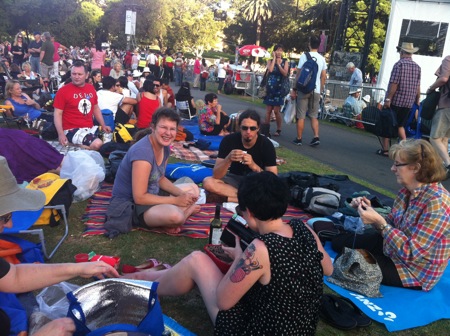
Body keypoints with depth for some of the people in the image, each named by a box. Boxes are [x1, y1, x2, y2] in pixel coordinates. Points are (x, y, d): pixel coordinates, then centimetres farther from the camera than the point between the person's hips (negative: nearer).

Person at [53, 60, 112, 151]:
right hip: (72, 130, -7)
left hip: (90, 129, 7)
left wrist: (103, 125, 13)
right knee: (97, 145, -29)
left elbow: (95, 108, 22)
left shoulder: (91, 88, 10)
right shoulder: (63, 91, -6)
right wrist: (61, 134, -20)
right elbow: (58, 114, -8)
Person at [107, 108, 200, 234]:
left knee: (193, 189, 17)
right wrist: (176, 201, -21)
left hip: (150, 194, 10)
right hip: (129, 203, -10)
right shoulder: (143, 152, -28)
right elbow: (139, 197, -28)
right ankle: (186, 210, -3)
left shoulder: (165, 146, -1)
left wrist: (182, 194, -5)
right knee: (175, 215, -37)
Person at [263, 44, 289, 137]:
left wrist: (278, 64, -8)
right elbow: (270, 70, -13)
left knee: (276, 110, -6)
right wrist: (274, 58, -6)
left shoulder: (285, 62, 7)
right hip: (270, 87, 2)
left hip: (279, 88, -2)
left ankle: (278, 129, 6)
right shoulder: (270, 61, 8)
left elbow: (285, 73, -7)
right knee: (268, 110, 2)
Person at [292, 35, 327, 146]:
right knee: (314, 116, 11)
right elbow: (323, 76, 8)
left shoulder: (304, 56, -5)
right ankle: (316, 137, 0)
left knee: (301, 116, 3)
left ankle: (299, 139, 7)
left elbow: (298, 74, -5)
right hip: (316, 90, 4)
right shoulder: (322, 58, 6)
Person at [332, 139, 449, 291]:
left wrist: (379, 222, -31)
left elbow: (411, 253, -29)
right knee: (339, 242, 8)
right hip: (393, 246, 8)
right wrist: (370, 210, -14)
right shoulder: (407, 191, -6)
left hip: (416, 271, -8)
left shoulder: (437, 203, -30)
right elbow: (390, 226, 3)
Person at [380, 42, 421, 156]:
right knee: (400, 125, 18)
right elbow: (418, 86, 9)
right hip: (408, 102, 6)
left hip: (395, 101, -6)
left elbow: (394, 84, -17)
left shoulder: (399, 64, -11)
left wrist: (388, 99, -16)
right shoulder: (417, 67, 7)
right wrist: (417, 100, 18)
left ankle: (385, 150, 5)